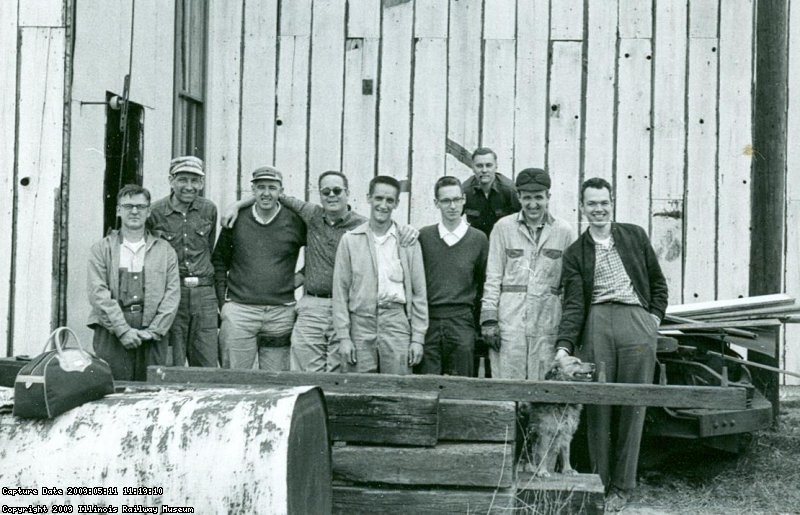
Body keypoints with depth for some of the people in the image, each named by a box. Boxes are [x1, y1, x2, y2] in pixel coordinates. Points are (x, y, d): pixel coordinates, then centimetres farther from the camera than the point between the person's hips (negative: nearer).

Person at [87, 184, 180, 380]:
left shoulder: (164, 250, 14)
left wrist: (154, 331, -7)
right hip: (111, 333, -1)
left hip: (152, 336, 1)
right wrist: (122, 329, -12)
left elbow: (172, 294, 5)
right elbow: (98, 293, -1)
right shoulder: (101, 249, 10)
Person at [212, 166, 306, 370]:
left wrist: (298, 279, 4)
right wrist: (223, 301, 5)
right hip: (239, 310, 0)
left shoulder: (295, 221, 2)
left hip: (281, 313, 0)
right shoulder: (236, 219, 5)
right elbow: (219, 260, 12)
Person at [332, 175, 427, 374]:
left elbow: (419, 293, 7)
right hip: (360, 323, 0)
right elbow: (340, 292, 5)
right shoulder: (350, 240, 6)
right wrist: (344, 337, -1)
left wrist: (418, 338, 2)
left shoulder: (408, 241, 6)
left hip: (397, 322, 0)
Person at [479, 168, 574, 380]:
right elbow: (492, 277, 5)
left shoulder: (563, 231, 6)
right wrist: (489, 319, -2)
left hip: (548, 322, 1)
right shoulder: (503, 227, 4)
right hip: (509, 320, -1)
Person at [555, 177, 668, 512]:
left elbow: (658, 282, 21)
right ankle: (599, 482, 13)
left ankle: (621, 487, 11)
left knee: (631, 407, 1)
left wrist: (655, 317, 8)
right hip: (595, 326, 0)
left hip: (637, 322, 1)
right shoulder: (575, 253, 10)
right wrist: (564, 346, -10)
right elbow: (573, 304, 2)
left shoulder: (635, 236, 14)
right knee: (597, 408, 1)